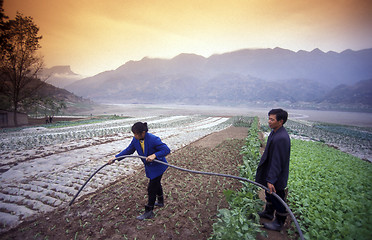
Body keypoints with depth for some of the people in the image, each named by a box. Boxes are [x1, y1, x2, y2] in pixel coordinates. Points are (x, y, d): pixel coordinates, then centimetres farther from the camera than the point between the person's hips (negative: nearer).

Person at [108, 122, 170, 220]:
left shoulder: (153, 139, -32)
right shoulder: (135, 140, -11)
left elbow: (166, 150, -30)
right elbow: (128, 150, 3)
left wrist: (154, 155, -42)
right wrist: (116, 157, -3)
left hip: (158, 167, -7)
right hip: (149, 167, 8)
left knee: (151, 188, -1)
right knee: (156, 184, 26)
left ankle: (148, 212, 14)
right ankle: (160, 201, 51)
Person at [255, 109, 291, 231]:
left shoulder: (281, 138, -31)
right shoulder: (274, 132, 0)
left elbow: (277, 162, -29)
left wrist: (271, 180, -25)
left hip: (277, 177, -9)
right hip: (270, 171, 10)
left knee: (277, 198, 10)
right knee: (269, 194, 27)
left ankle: (279, 222, 31)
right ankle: (269, 212, 49)